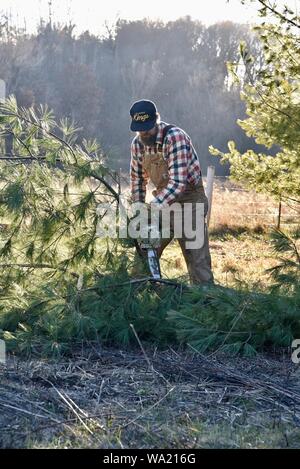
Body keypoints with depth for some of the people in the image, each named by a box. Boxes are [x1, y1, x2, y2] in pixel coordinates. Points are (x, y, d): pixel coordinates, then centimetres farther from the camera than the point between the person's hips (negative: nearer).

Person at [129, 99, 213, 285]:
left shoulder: (175, 137, -23)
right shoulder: (137, 143, -2)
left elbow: (178, 183, -30)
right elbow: (138, 179, 10)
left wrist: (153, 207, -37)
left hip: (189, 200, -6)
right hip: (163, 201, 6)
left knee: (197, 260, -7)